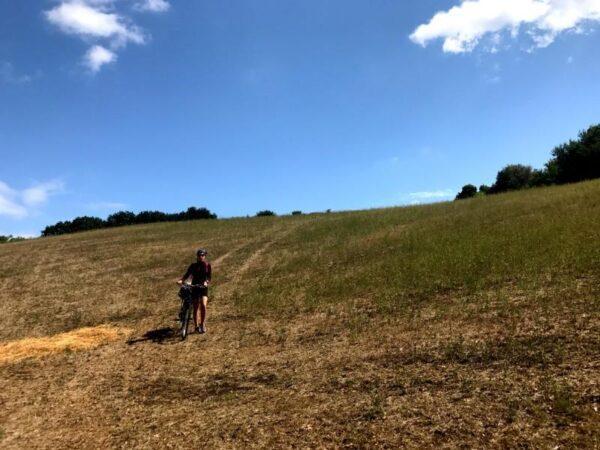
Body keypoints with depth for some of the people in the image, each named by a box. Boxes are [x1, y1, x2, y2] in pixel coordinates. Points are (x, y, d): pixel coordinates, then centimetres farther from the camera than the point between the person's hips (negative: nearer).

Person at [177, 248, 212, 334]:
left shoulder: (207, 265, 1)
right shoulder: (193, 265, 1)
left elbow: (209, 277, -2)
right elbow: (187, 274, -4)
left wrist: (206, 282, -23)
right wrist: (181, 280, -23)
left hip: (203, 288, -1)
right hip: (194, 288, 1)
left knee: (203, 305, -20)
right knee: (195, 307, 4)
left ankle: (203, 324, -2)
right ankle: (196, 326, 20)